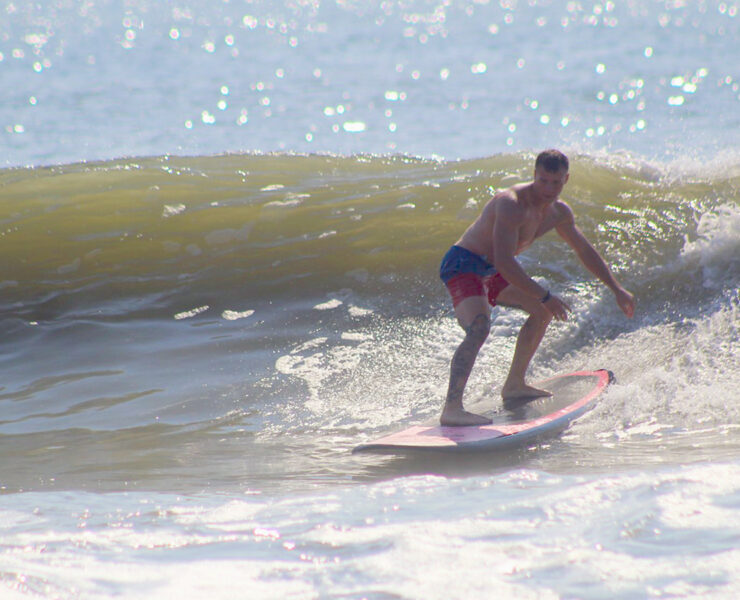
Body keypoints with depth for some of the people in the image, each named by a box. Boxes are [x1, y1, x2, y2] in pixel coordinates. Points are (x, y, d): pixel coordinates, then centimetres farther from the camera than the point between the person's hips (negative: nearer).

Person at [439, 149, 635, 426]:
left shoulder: (559, 213, 1)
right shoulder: (512, 205, -29)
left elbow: (585, 251, 19)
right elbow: (505, 263, -35)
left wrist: (617, 289, 22)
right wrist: (546, 296, -31)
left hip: (491, 271, 10)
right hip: (464, 265, -10)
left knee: (542, 310, 22)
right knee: (479, 327, -33)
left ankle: (514, 385, 31)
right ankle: (452, 408, -40)